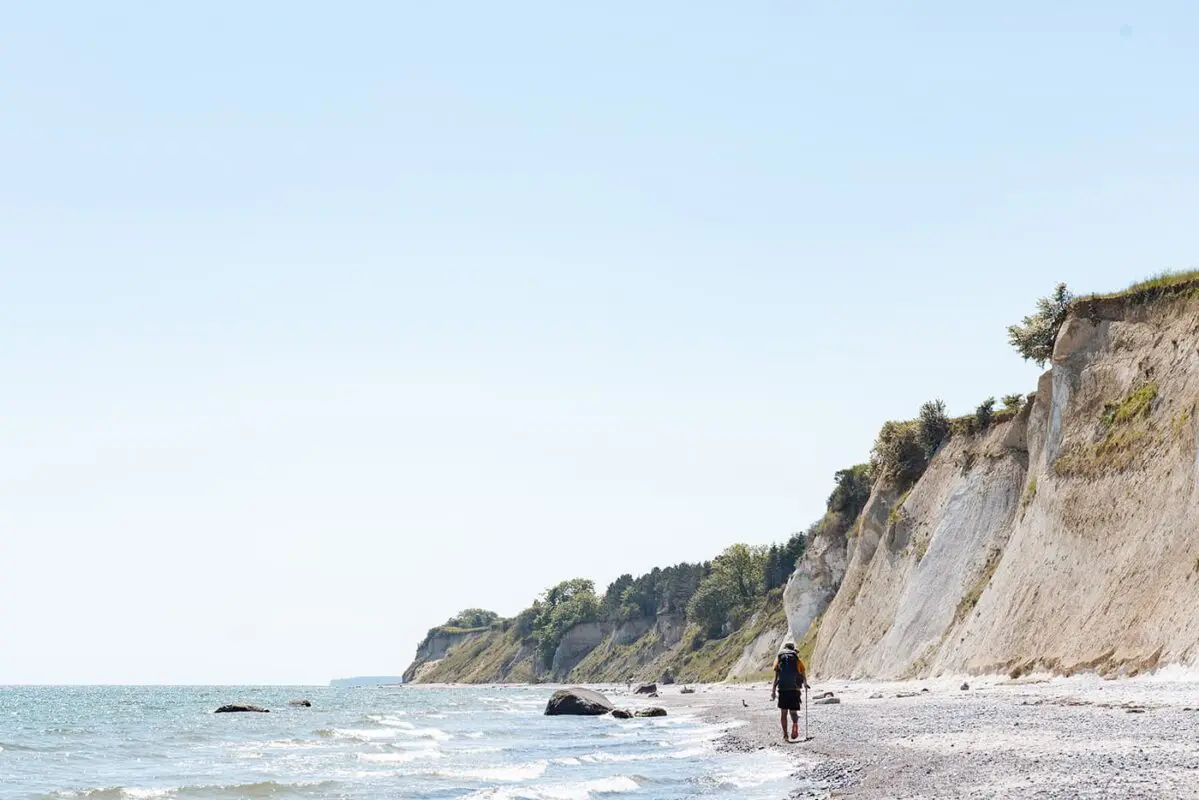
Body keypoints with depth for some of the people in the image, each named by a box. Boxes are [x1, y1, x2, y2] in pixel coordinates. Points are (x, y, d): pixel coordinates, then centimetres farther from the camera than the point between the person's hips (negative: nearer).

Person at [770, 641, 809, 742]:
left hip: (782, 688, 0)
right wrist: (805, 684, 22)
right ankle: (795, 724, -25)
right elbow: (803, 674, 6)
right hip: (795, 688, 0)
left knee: (783, 712, 9)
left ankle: (785, 735, 2)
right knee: (793, 711, 8)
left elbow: (776, 676, 2)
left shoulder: (779, 658, 9)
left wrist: (773, 690, 1)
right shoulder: (797, 658, 10)